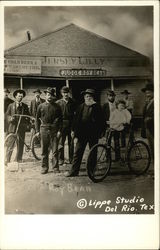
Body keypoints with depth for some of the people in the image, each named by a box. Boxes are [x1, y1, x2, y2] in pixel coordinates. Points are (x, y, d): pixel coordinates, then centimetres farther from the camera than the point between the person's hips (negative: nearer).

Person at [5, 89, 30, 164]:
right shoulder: (11, 105, 10)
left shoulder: (25, 106, 13)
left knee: (20, 145, 4)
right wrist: (10, 118, -13)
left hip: (22, 127, 2)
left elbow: (28, 116, 14)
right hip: (12, 127, -2)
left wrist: (27, 124, -2)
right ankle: (7, 160, 2)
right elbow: (7, 115, 9)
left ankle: (18, 160, 15)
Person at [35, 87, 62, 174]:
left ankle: (55, 167, 8)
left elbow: (60, 119, 7)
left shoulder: (57, 107, 6)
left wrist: (59, 130, -2)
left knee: (55, 150, -1)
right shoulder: (41, 106, 8)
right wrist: (37, 131, 5)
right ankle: (44, 167, 14)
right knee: (44, 150, 5)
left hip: (54, 130, -1)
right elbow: (37, 119, 11)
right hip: (44, 129, 1)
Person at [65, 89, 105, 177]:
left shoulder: (97, 107, -5)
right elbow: (76, 119, 11)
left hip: (93, 134, -3)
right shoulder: (81, 107, 7)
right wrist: (74, 130, 9)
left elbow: (101, 121, -6)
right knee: (78, 152, 5)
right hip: (82, 133, 4)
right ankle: (74, 171, 13)